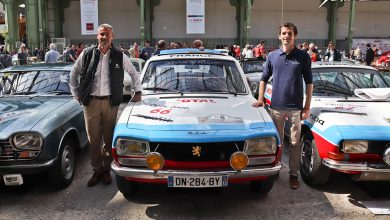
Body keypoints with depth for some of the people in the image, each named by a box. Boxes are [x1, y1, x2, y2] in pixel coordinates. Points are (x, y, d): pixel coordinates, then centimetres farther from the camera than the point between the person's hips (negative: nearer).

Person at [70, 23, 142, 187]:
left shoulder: (119, 56, 3)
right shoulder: (87, 54, 3)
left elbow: (134, 73, 15)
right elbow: (73, 73, 15)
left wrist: (138, 91, 9)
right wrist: (76, 94, 11)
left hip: (110, 102, 0)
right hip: (91, 102, 1)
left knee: (108, 138, 6)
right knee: (93, 139, 4)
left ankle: (106, 169, 20)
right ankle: (97, 170, 17)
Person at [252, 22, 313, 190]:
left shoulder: (303, 56, 0)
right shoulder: (272, 56, 5)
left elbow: (309, 82, 1)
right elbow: (264, 78, 12)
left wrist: (307, 107, -3)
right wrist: (260, 99, 1)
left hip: (296, 108, -1)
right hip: (276, 106, 2)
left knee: (295, 143, 5)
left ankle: (294, 174, 17)